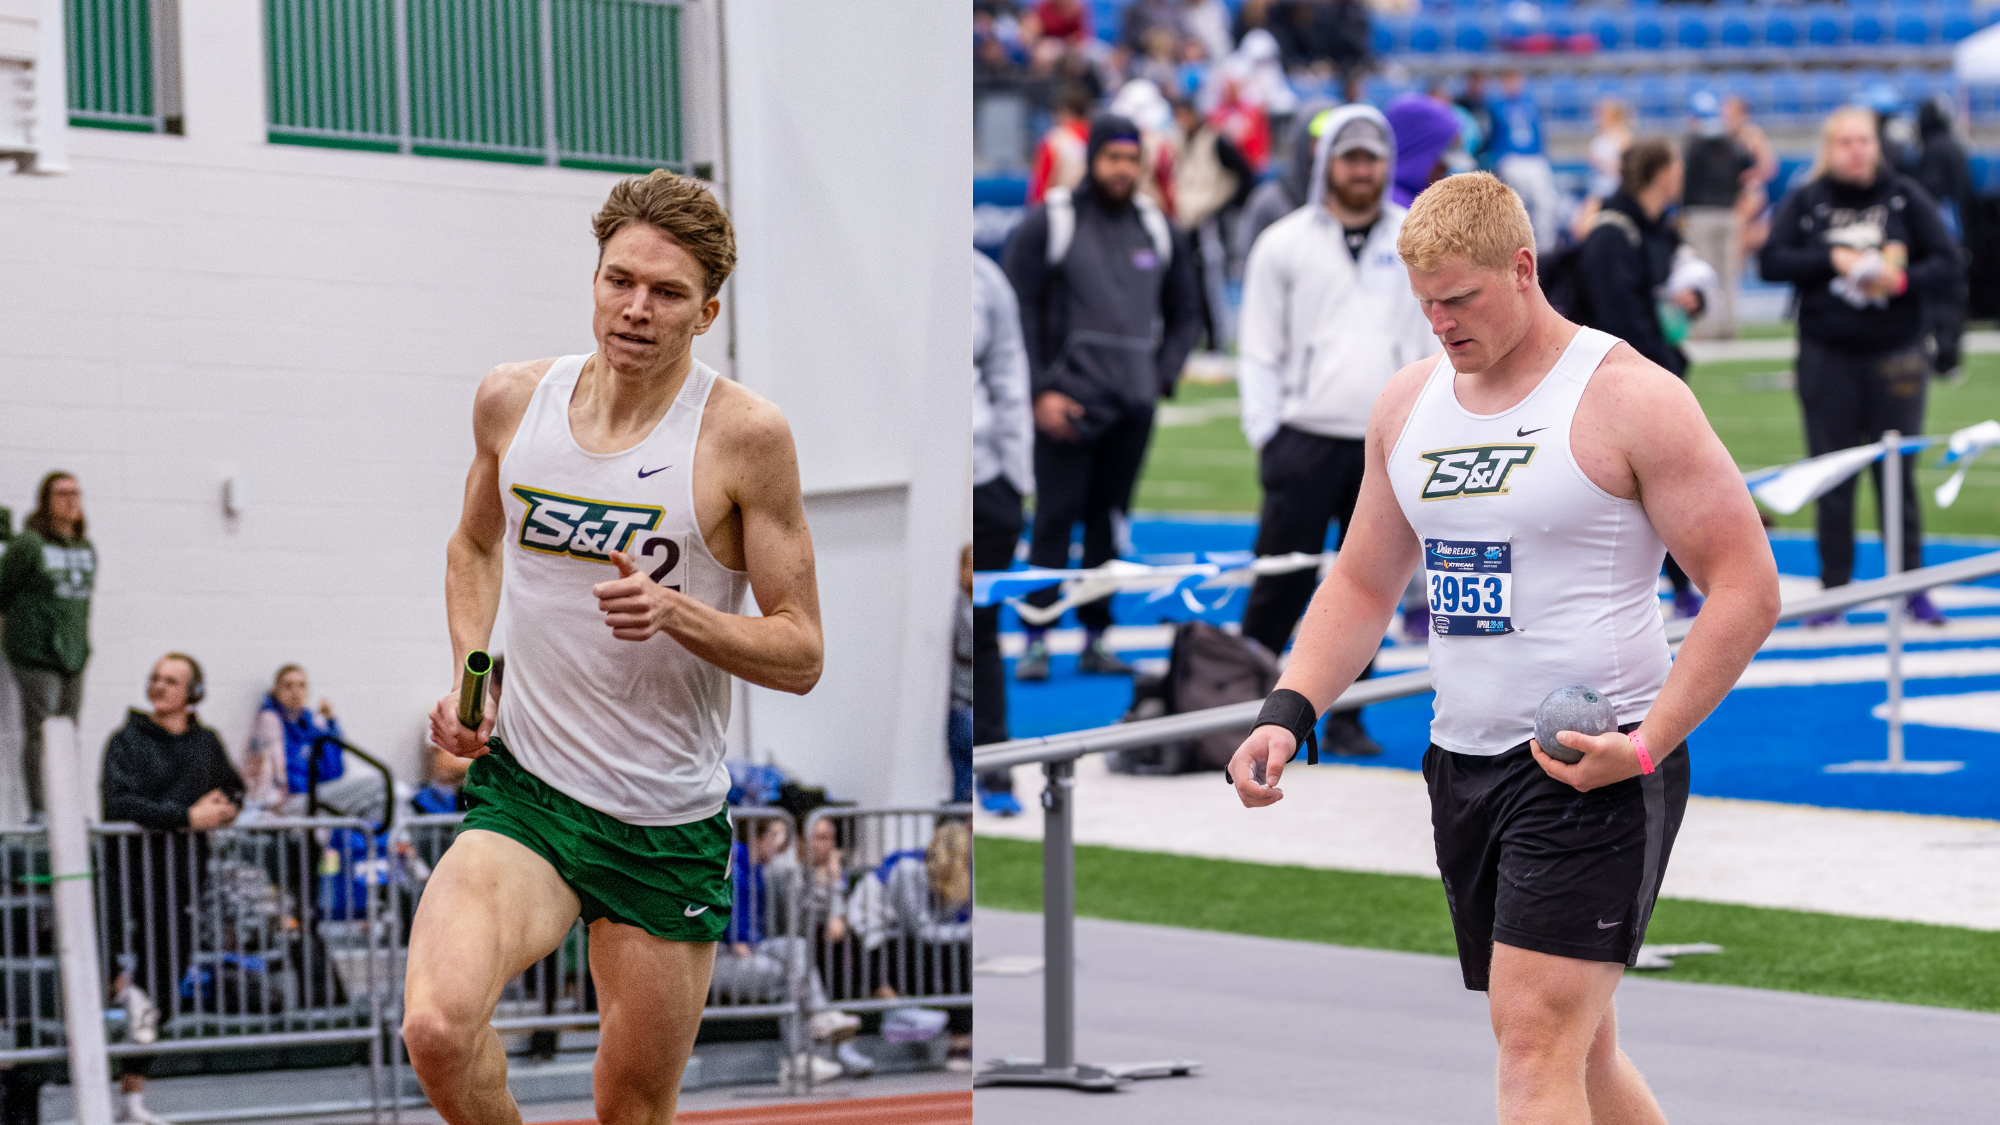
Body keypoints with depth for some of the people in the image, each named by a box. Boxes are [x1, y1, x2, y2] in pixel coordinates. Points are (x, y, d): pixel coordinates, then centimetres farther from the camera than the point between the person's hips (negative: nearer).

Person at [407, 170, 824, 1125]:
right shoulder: (513, 400, 2)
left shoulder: (744, 436, -9)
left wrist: (675, 612, -23)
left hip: (671, 827, -1)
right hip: (522, 793, 1)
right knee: (436, 1027, -24)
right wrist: (469, 672, 8)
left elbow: (801, 655, -6)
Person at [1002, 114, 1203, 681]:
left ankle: (1096, 639, 11)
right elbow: (1018, 309, -3)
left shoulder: (1158, 230, 12)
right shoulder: (1050, 224, -2)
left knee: (1110, 523, 6)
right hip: (1067, 402, -4)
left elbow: (1185, 314, 22)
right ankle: (1036, 641, -3)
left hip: (1134, 406, 4)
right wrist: (1041, 389, -9)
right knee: (1055, 521, -6)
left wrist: (1163, 376, 9)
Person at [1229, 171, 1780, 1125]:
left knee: (1536, 1041, -16)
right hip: (1464, 760, 7)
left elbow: (1746, 588, -10)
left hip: (1595, 768, -7)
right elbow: (1363, 583, 20)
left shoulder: (1629, 398, -10)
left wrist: (1646, 745, -19)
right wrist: (1288, 712, 3)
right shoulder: (1408, 403, 11)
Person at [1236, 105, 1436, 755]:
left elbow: (1443, 346, 12)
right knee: (1280, 587, -5)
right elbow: (1259, 353, 4)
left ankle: (1345, 718, 12)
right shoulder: (1285, 244, 3)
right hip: (1305, 439, -2)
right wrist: (1266, 436, -4)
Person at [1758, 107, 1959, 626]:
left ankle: (1912, 588, 7)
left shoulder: (1906, 198, 3)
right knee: (1832, 479, 3)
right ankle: (1834, 589, 9)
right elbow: (1770, 262, -2)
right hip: (1827, 355, 0)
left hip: (1895, 354, 0)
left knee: (1899, 473, 1)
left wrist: (1903, 280, -16)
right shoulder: (1804, 201, 3)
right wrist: (1832, 260, -13)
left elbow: (1948, 261, 2)